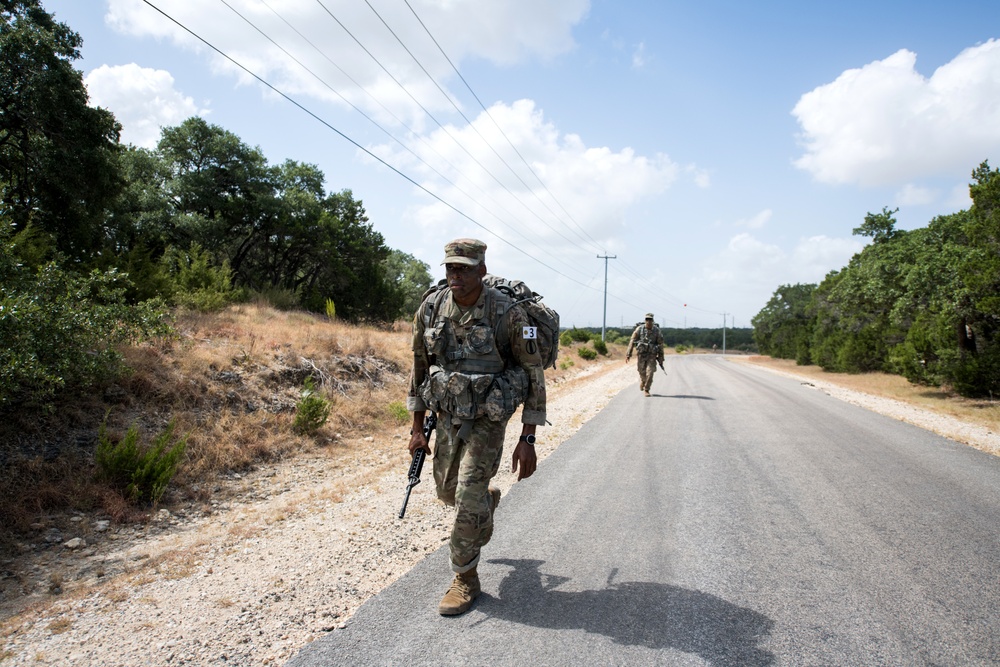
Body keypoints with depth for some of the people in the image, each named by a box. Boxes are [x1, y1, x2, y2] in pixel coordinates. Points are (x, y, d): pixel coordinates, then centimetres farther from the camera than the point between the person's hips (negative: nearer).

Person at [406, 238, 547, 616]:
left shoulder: (507, 314, -20)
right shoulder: (431, 308, -8)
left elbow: (534, 375, -12)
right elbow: (420, 366, 5)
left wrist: (527, 439, -14)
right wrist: (417, 427, 6)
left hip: (488, 419, -5)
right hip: (448, 415, 5)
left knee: (468, 499, -8)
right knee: (447, 490, 18)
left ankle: (465, 579, 14)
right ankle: (488, 500, 53)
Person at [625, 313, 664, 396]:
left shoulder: (656, 330, -5)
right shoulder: (639, 329, -7)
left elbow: (660, 345, 2)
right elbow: (632, 341, -5)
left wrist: (661, 358, 3)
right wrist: (628, 354, -9)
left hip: (652, 356, 0)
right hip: (641, 354, 0)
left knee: (650, 373, -9)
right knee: (642, 372, 9)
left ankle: (646, 390, 6)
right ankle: (642, 382, 43)